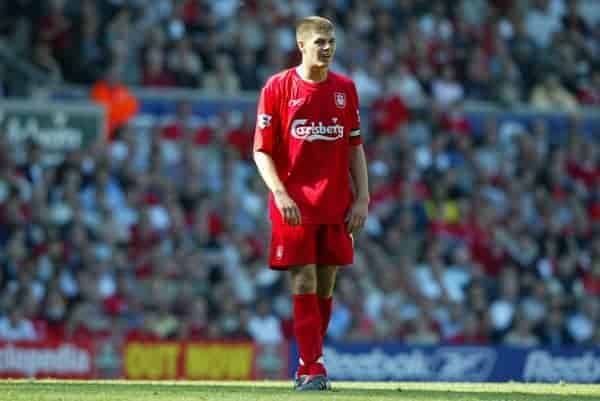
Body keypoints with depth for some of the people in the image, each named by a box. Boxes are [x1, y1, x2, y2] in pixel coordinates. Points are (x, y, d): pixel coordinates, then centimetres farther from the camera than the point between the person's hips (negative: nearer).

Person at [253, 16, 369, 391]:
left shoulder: (345, 88, 8)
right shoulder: (277, 88, -3)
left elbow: (355, 147, 13)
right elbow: (262, 151, -3)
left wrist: (362, 198, 4)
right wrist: (280, 194, -16)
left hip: (336, 205, 4)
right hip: (294, 205, -4)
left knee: (325, 287, 6)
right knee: (304, 285, -8)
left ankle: (308, 365, 17)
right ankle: (313, 368, -8)